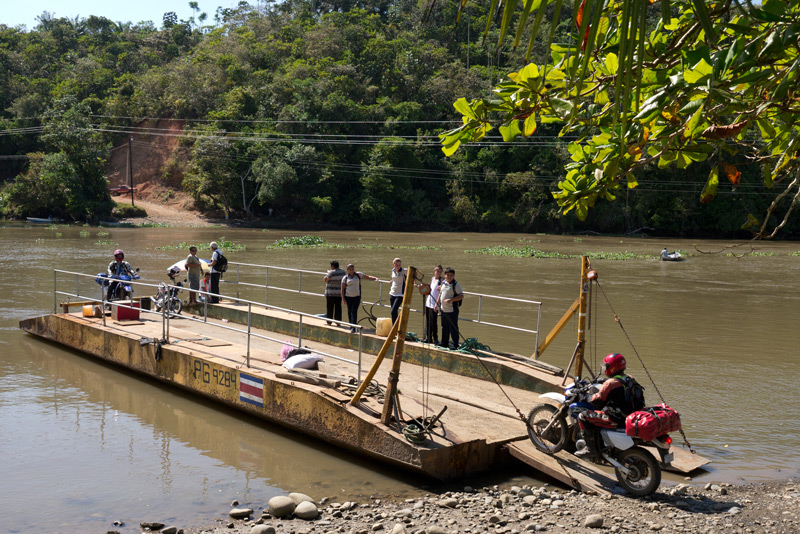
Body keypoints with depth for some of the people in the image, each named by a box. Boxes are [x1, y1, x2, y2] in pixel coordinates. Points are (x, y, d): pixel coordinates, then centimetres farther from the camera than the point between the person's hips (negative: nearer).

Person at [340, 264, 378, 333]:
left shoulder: (358, 275, 4)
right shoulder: (345, 278, 2)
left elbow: (368, 277, 8)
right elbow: (342, 289, 3)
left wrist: (375, 278, -7)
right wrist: (343, 298, -3)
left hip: (357, 296, -1)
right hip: (348, 296, 1)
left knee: (354, 311, -11)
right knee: (349, 311, 9)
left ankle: (353, 327, -15)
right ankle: (351, 325, 25)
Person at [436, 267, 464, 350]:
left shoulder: (456, 284, -11)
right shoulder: (443, 283, 10)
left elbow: (461, 296, -16)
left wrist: (451, 300, -25)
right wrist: (437, 303, 20)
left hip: (452, 310, -7)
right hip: (443, 309, 7)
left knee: (453, 327, -3)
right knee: (444, 327, 16)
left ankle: (455, 344, 2)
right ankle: (444, 343, 27)